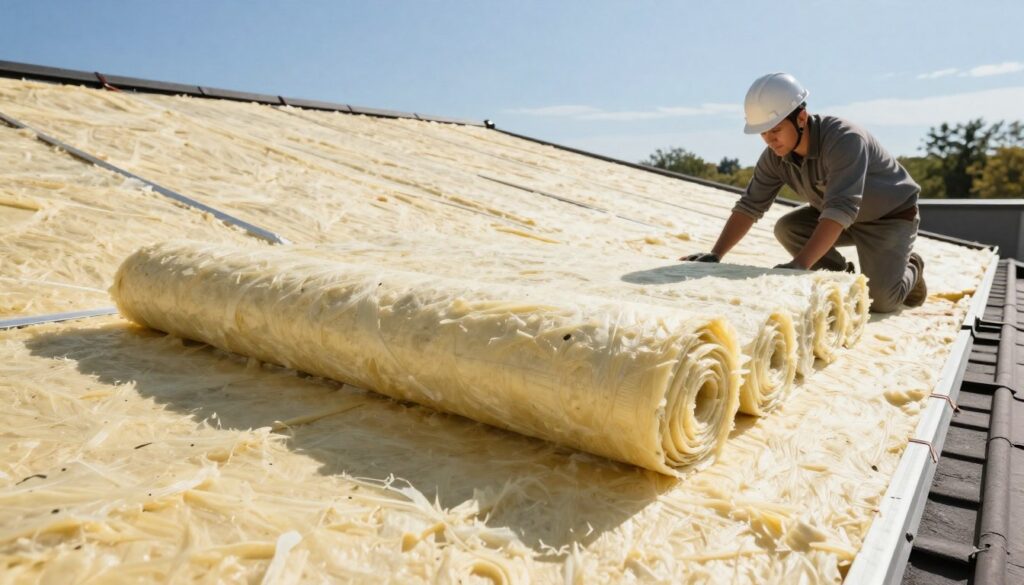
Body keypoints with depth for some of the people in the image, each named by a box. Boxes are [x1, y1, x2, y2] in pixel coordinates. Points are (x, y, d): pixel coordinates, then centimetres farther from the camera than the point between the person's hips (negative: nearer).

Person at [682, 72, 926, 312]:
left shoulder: (844, 139, -35)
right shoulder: (775, 156, -16)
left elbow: (841, 209, -45)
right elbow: (750, 204, -15)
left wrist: (800, 264, -54)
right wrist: (715, 255, -27)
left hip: (891, 214, -6)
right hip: (847, 218, 6)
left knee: (880, 300, -19)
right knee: (786, 229, -18)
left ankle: (909, 268, 16)